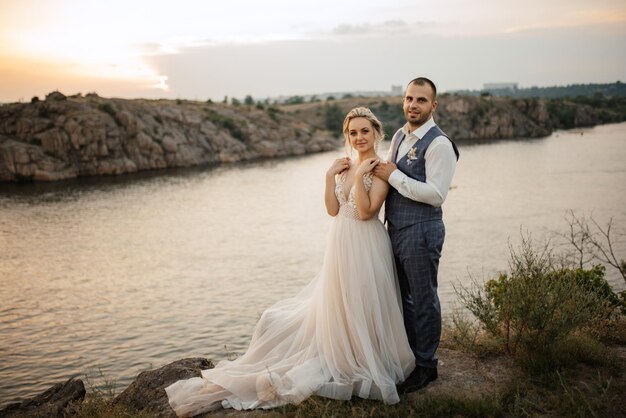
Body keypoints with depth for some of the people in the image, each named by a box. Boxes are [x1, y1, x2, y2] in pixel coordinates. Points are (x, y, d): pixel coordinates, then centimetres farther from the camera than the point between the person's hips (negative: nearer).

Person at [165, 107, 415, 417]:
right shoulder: (344, 165, 9)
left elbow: (366, 211, -20)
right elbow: (333, 209, 3)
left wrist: (359, 176, -21)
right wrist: (330, 176, -5)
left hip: (365, 247, -6)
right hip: (340, 246, 6)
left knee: (362, 310, 5)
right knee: (336, 309, 17)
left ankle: (368, 366, 22)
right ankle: (343, 361, 34)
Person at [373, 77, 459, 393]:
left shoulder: (439, 144, -16)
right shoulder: (399, 136, 11)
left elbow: (436, 194, -24)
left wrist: (394, 176, -20)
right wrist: (379, 170, 6)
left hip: (421, 233, -8)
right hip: (395, 229, 9)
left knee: (423, 301, 6)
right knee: (401, 296, 19)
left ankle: (425, 366, 22)